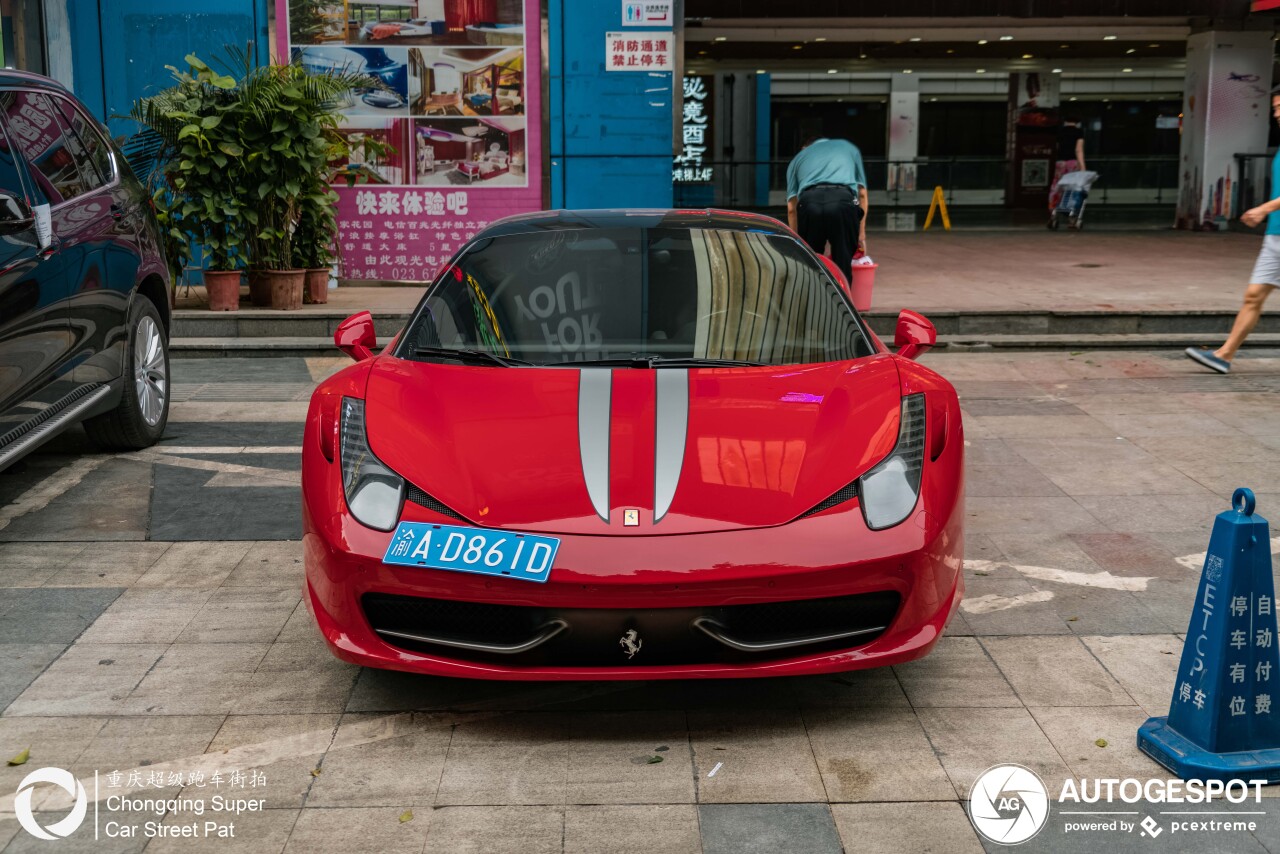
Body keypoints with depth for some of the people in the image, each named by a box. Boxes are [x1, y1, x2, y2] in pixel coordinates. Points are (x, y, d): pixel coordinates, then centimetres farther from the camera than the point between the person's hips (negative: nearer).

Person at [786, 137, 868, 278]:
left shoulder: (799, 157, 34)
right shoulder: (849, 147, 36)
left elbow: (791, 207, 25)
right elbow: (862, 193, 28)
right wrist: (861, 233, 29)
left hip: (809, 202, 1)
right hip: (843, 201, -1)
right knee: (842, 267, 5)